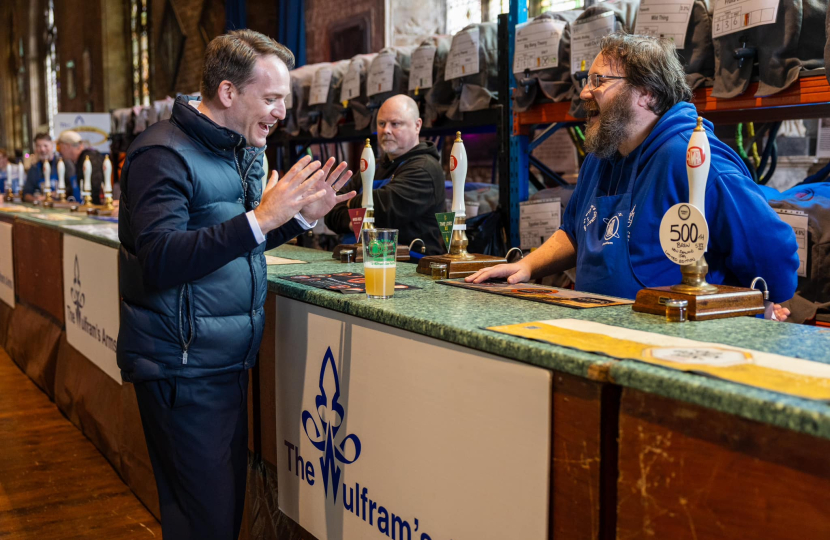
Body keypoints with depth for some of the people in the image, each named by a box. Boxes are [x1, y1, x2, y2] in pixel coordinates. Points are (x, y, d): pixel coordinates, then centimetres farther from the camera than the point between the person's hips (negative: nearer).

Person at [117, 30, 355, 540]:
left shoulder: (242, 150, 14)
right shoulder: (164, 155, -15)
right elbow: (160, 261, -27)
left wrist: (302, 215, 7)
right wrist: (260, 218, -31)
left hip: (228, 361, 9)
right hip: (182, 368, -9)